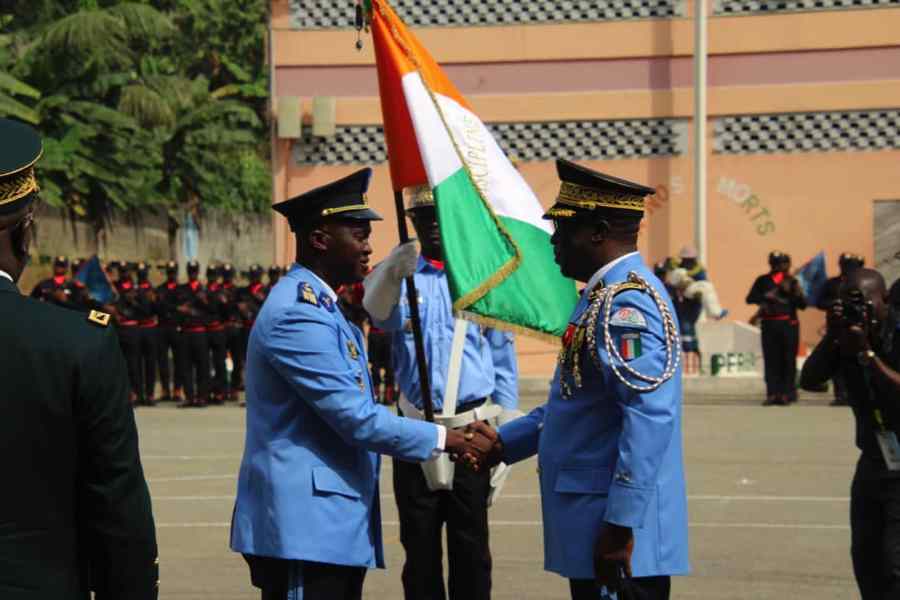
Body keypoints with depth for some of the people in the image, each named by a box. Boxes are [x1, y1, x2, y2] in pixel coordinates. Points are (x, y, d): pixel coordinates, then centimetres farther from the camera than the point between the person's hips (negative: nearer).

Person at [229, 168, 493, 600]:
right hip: (306, 527, -10)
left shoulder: (321, 307, 18)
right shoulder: (298, 314, -16)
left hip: (333, 523, 10)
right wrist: (443, 438, -10)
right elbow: (357, 420, -18)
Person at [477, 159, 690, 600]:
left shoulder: (626, 301, -17)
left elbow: (650, 418, -25)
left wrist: (620, 525, -25)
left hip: (616, 536, -10)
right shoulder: (604, 296, 16)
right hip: (592, 533, 10)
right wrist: (503, 442, 17)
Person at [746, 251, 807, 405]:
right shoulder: (763, 281, 8)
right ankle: (772, 393, 0)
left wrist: (792, 291, -12)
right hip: (769, 325, 1)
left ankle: (787, 393, 1)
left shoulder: (792, 282, 7)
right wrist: (765, 297, -11)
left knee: (787, 359, -2)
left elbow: (803, 305, 3)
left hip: (789, 325, -1)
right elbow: (750, 298, 3)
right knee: (770, 360, -2)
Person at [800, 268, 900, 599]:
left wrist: (865, 351, -29)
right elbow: (808, 381, -7)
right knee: (866, 560, 10)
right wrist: (831, 337, -18)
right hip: (873, 463, 6)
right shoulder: (844, 337, 0)